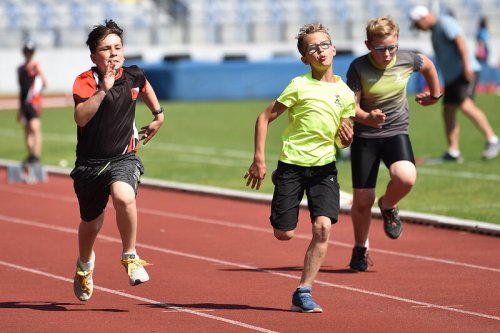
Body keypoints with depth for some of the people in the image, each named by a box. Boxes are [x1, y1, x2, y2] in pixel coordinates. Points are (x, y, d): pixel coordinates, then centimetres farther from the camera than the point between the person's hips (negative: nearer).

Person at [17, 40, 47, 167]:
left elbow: (44, 83, -9)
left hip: (34, 102, -7)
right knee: (27, 131, 7)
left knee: (35, 127, -18)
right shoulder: (20, 69, 17)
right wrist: (20, 109, 23)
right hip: (24, 103, 7)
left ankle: (36, 155, -25)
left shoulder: (36, 67, 0)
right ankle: (30, 154, 13)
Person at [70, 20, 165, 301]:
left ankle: (130, 257, -13)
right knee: (91, 223, 15)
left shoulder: (133, 77, 0)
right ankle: (85, 264, 49)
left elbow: (145, 87, 27)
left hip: (124, 158, 0)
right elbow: (81, 118, -30)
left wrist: (158, 115, 29)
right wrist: (103, 90, -35)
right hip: (90, 162, 0)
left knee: (124, 197, -33)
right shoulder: (85, 81, -12)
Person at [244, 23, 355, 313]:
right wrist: (259, 159, -9)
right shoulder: (300, 86, -7)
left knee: (323, 226, -16)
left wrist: (346, 137, -10)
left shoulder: (345, 93, 4)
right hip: (292, 163, -2)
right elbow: (265, 118, -3)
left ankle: (303, 293, -7)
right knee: (283, 234, -2)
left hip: (324, 166, 2)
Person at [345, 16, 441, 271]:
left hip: (396, 132, 1)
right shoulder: (358, 67, -14)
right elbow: (351, 106, -14)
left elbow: (428, 65, 16)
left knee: (406, 177, -29)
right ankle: (360, 248, 26)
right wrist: (367, 117, -34)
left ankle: (388, 206, 7)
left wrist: (435, 94, 28)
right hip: (365, 136, -1)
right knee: (362, 200, -1)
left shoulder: (407, 60, -8)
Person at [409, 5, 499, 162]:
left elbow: (461, 41, -20)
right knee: (448, 112, 2)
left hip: (465, 72, -10)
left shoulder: (445, 23, -7)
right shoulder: (435, 31, 22)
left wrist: (466, 66, -28)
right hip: (451, 77, 10)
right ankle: (453, 153, 1)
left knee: (466, 105, -24)